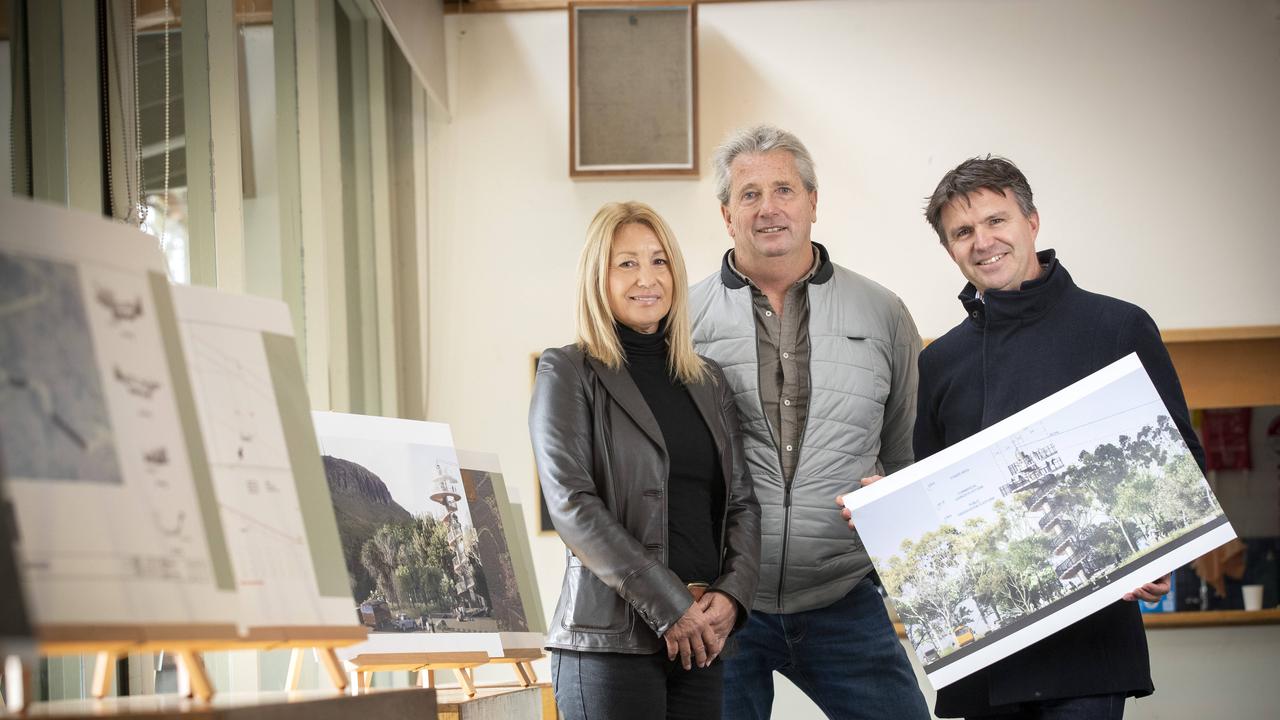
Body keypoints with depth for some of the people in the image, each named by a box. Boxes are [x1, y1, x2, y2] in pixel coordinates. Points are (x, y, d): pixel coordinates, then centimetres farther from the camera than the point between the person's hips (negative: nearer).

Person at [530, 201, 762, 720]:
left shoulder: (707, 382, 17)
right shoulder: (568, 374, 0)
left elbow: (741, 502, 14)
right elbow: (572, 505, -10)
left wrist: (732, 595, -4)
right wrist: (669, 605, -14)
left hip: (701, 639, 5)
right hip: (610, 638, -5)